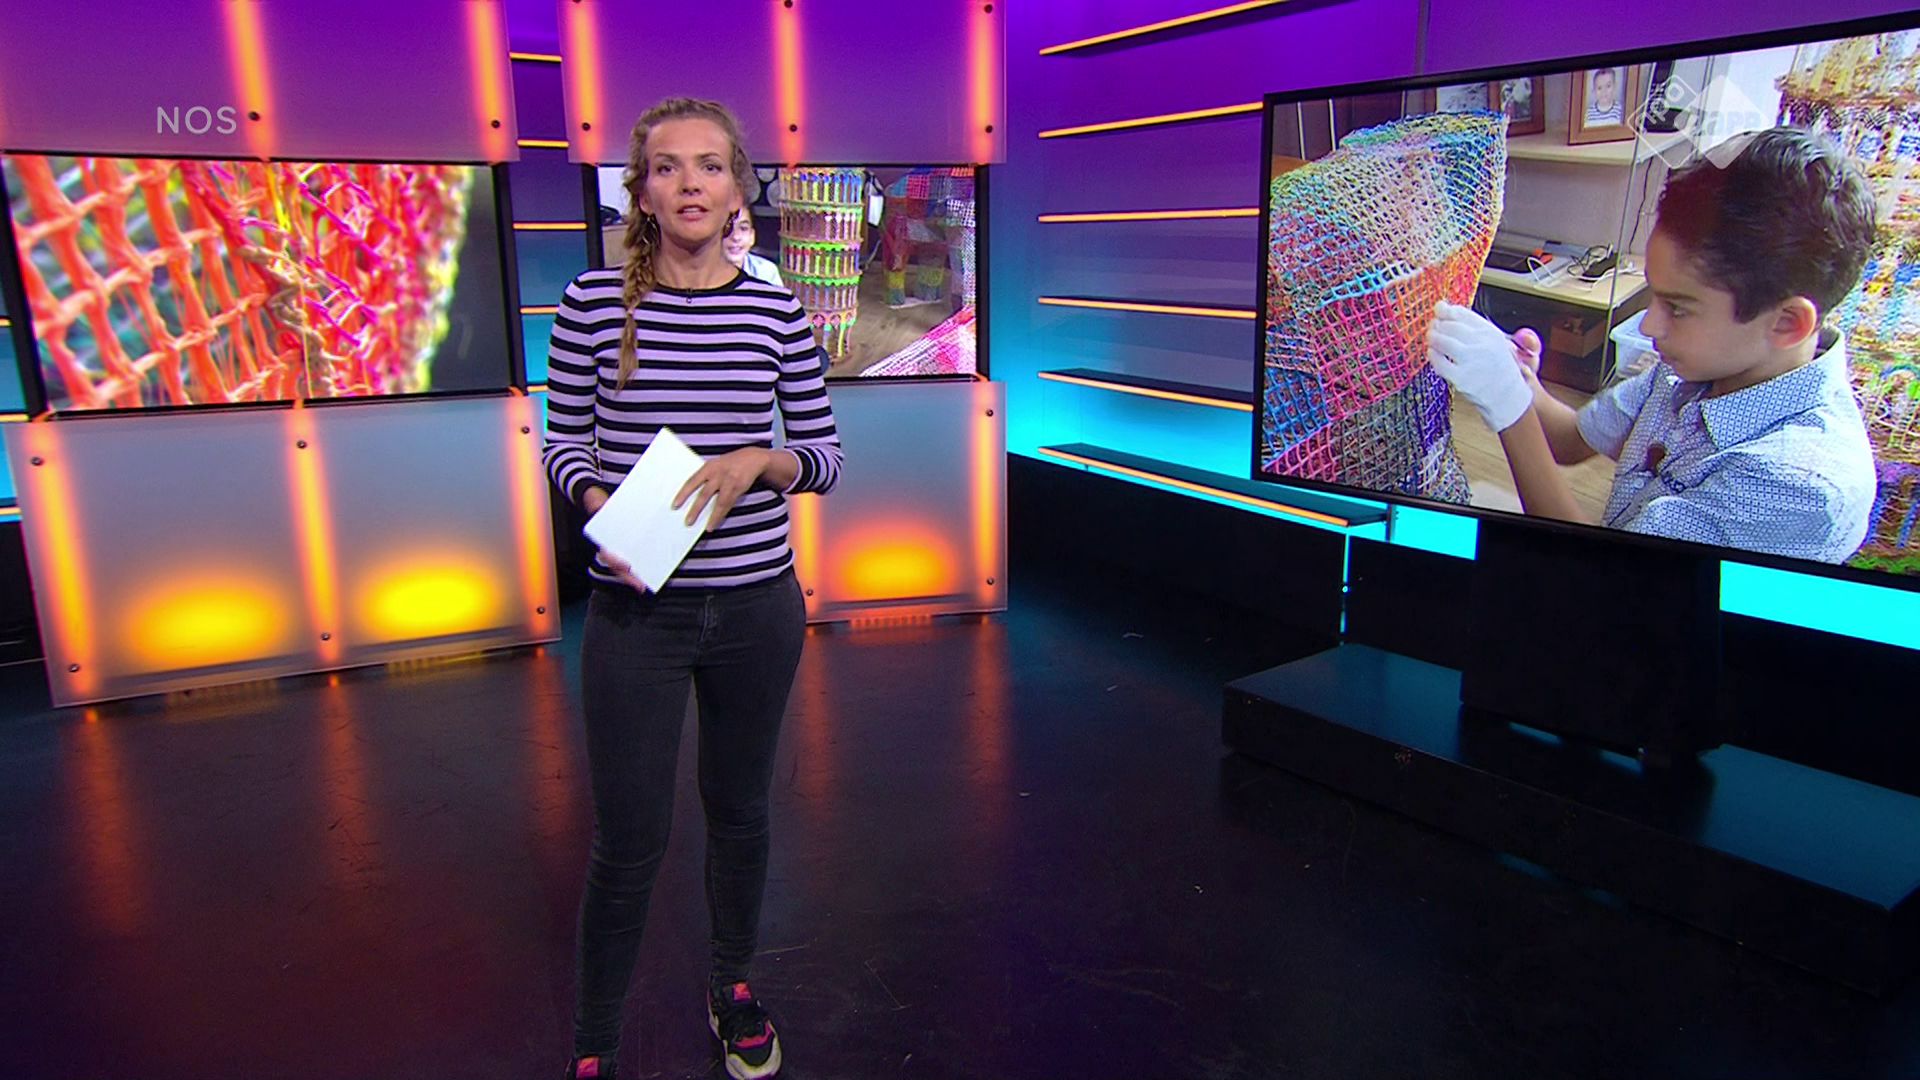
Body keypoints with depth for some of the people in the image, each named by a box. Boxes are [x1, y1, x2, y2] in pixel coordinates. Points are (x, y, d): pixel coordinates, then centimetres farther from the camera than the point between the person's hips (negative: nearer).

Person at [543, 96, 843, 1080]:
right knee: (629, 837, 5)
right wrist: (604, 505, -16)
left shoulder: (776, 312, -1)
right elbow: (563, 443, 3)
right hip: (635, 611, -2)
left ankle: (733, 990, 42)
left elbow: (825, 455, 3)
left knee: (740, 810, 18)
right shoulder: (596, 301, -4)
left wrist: (759, 461, -16)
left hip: (756, 607, 2)